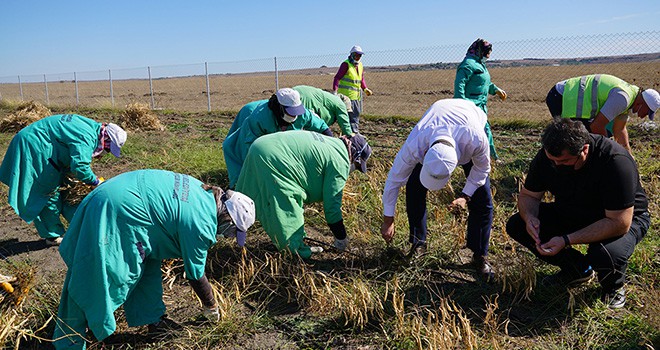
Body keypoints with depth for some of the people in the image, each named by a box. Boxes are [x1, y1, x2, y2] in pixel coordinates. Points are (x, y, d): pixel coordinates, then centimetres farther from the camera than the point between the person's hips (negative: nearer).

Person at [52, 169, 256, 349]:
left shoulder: (204, 191, 6)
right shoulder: (200, 225, -18)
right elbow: (195, 276, -6)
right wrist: (211, 307, 11)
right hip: (118, 214, -10)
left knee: (148, 264, 18)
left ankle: (151, 318, 31)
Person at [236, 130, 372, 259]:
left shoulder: (333, 142, 20)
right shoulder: (340, 163, -7)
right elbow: (332, 204, -4)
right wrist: (341, 238, 8)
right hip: (271, 160, -9)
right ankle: (298, 251, 11)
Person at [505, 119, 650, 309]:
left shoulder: (616, 161, -33)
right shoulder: (546, 156, -17)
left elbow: (619, 223, -33)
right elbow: (528, 195, -4)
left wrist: (566, 240, -38)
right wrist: (530, 217, -28)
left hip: (624, 216, -5)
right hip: (571, 215, 6)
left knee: (607, 255, -39)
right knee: (516, 225, -13)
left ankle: (614, 287, 2)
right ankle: (578, 269, 5)